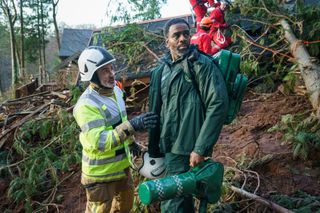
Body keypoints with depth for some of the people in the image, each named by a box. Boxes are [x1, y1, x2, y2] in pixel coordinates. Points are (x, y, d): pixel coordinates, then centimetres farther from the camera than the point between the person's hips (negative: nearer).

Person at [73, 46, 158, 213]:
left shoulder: (115, 90, 0)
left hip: (121, 164, 8)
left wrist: (131, 141, 20)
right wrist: (132, 126, -41)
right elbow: (99, 143, -36)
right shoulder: (87, 105, -28)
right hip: (101, 173, -8)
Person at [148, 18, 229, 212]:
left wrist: (201, 148, -20)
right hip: (167, 147, 7)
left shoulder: (202, 64, -10)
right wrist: (153, 147, 17)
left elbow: (218, 104, -18)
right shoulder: (160, 70, 11)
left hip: (186, 148, -7)